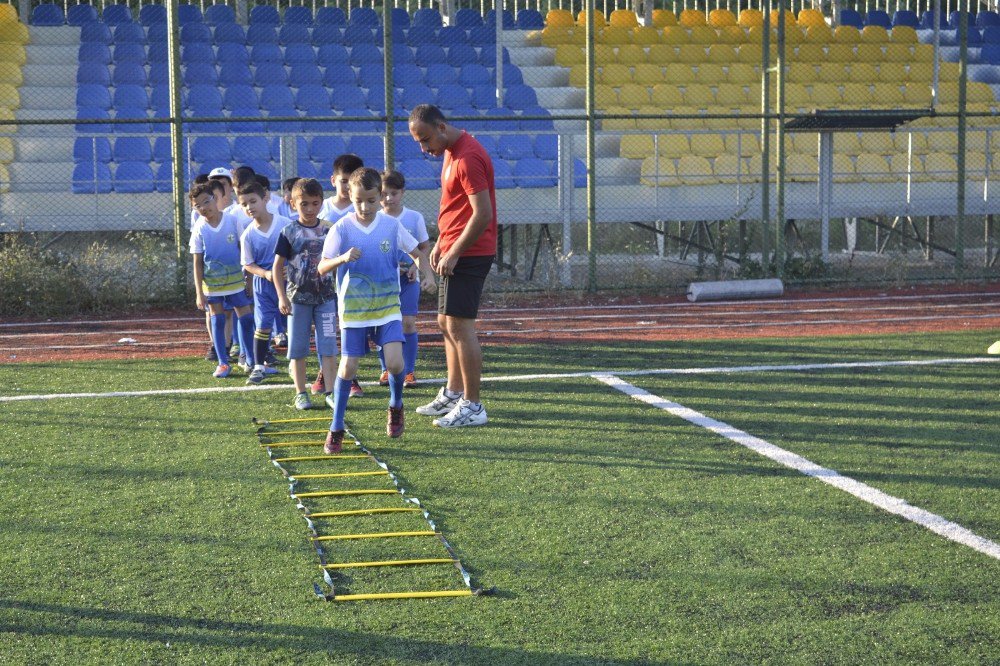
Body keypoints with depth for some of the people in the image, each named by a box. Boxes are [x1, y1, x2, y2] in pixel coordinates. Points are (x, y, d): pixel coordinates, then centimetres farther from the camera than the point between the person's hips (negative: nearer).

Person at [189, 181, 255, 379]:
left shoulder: (232, 221, -5)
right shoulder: (199, 229, -6)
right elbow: (197, 263, -3)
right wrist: (199, 292, -6)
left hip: (236, 279, 0)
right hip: (212, 283, 0)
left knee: (246, 318, 1)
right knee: (217, 320, 6)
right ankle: (223, 363, 16)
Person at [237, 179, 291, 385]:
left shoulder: (286, 225, -9)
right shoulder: (248, 235, -6)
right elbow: (248, 264, -1)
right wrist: (265, 273, -18)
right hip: (263, 283, 0)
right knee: (262, 324, -1)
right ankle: (258, 366, 9)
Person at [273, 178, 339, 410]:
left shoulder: (329, 230, 2)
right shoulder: (289, 232, -4)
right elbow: (277, 266, -1)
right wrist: (282, 297, -8)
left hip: (326, 296, 1)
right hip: (298, 297, -1)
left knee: (328, 347, -2)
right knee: (298, 348, 5)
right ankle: (301, 393, 13)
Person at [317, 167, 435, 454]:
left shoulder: (391, 225, -1)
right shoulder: (342, 228, -7)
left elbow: (417, 254, 11)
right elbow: (322, 268, -9)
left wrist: (428, 272, -9)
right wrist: (343, 258, -28)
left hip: (388, 306, 1)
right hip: (353, 308, -1)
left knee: (395, 362, -13)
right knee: (348, 367, -2)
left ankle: (396, 406, 18)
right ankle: (336, 428, 11)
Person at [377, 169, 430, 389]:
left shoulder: (414, 218, -1)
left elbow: (425, 247, 7)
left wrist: (416, 265, -9)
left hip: (408, 279, 0)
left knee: (408, 323, -5)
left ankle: (409, 370, 4)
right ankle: (386, 369, 14)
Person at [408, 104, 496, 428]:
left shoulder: (468, 158, -20)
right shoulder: (452, 151, 13)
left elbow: (482, 215, -24)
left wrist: (453, 253, -19)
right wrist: (440, 243, 16)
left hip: (468, 255, -11)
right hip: (455, 252, 11)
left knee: (459, 326, -10)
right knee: (446, 323, 17)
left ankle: (472, 407, -6)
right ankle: (453, 394, 27)